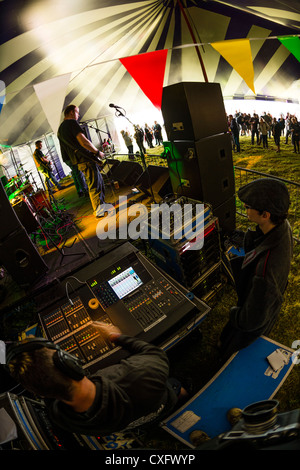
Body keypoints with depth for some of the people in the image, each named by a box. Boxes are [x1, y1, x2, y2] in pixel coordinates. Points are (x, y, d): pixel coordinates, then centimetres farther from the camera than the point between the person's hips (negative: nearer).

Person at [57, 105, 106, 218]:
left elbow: (64, 150, 24)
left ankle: (101, 204, 25)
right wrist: (98, 152, -11)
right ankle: (99, 211, -3)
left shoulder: (60, 129, 21)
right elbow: (83, 141, -20)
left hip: (76, 161, 9)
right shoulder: (72, 122, -8)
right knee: (94, 184, -6)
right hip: (85, 159, -9)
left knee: (99, 180, 18)